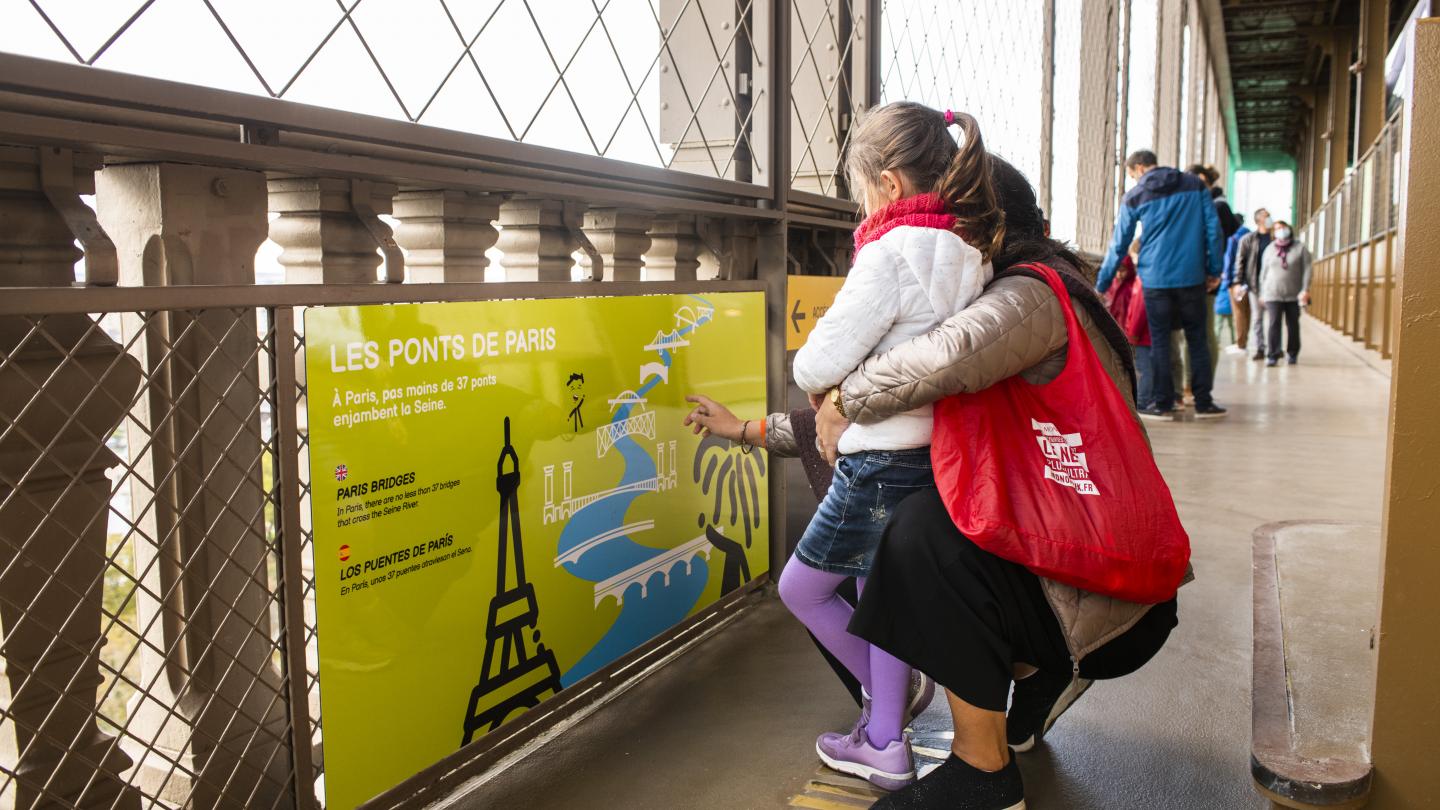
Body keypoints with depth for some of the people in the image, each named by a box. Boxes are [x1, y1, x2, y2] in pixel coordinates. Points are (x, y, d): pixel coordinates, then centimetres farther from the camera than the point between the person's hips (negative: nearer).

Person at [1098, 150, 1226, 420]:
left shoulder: (1134, 197, 2)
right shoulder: (1196, 185, 7)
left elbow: (1119, 245, 3)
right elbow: (1213, 228, 2)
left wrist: (1101, 285, 10)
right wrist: (1214, 270, 8)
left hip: (1155, 279, -1)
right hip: (1192, 277, 2)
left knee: (1159, 341, 6)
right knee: (1197, 339, 10)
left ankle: (1163, 404, 7)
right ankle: (1203, 402, 12)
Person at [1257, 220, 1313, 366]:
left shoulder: (1300, 249, 2)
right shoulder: (1269, 249, 9)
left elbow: (1306, 270, -2)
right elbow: (1264, 272, 12)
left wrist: (1305, 290, -12)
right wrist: (1262, 293, 9)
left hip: (1294, 295, 0)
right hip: (1273, 295, 0)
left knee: (1293, 325, 8)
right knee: (1274, 325, -9)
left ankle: (1293, 354, 21)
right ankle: (1273, 356, -9)